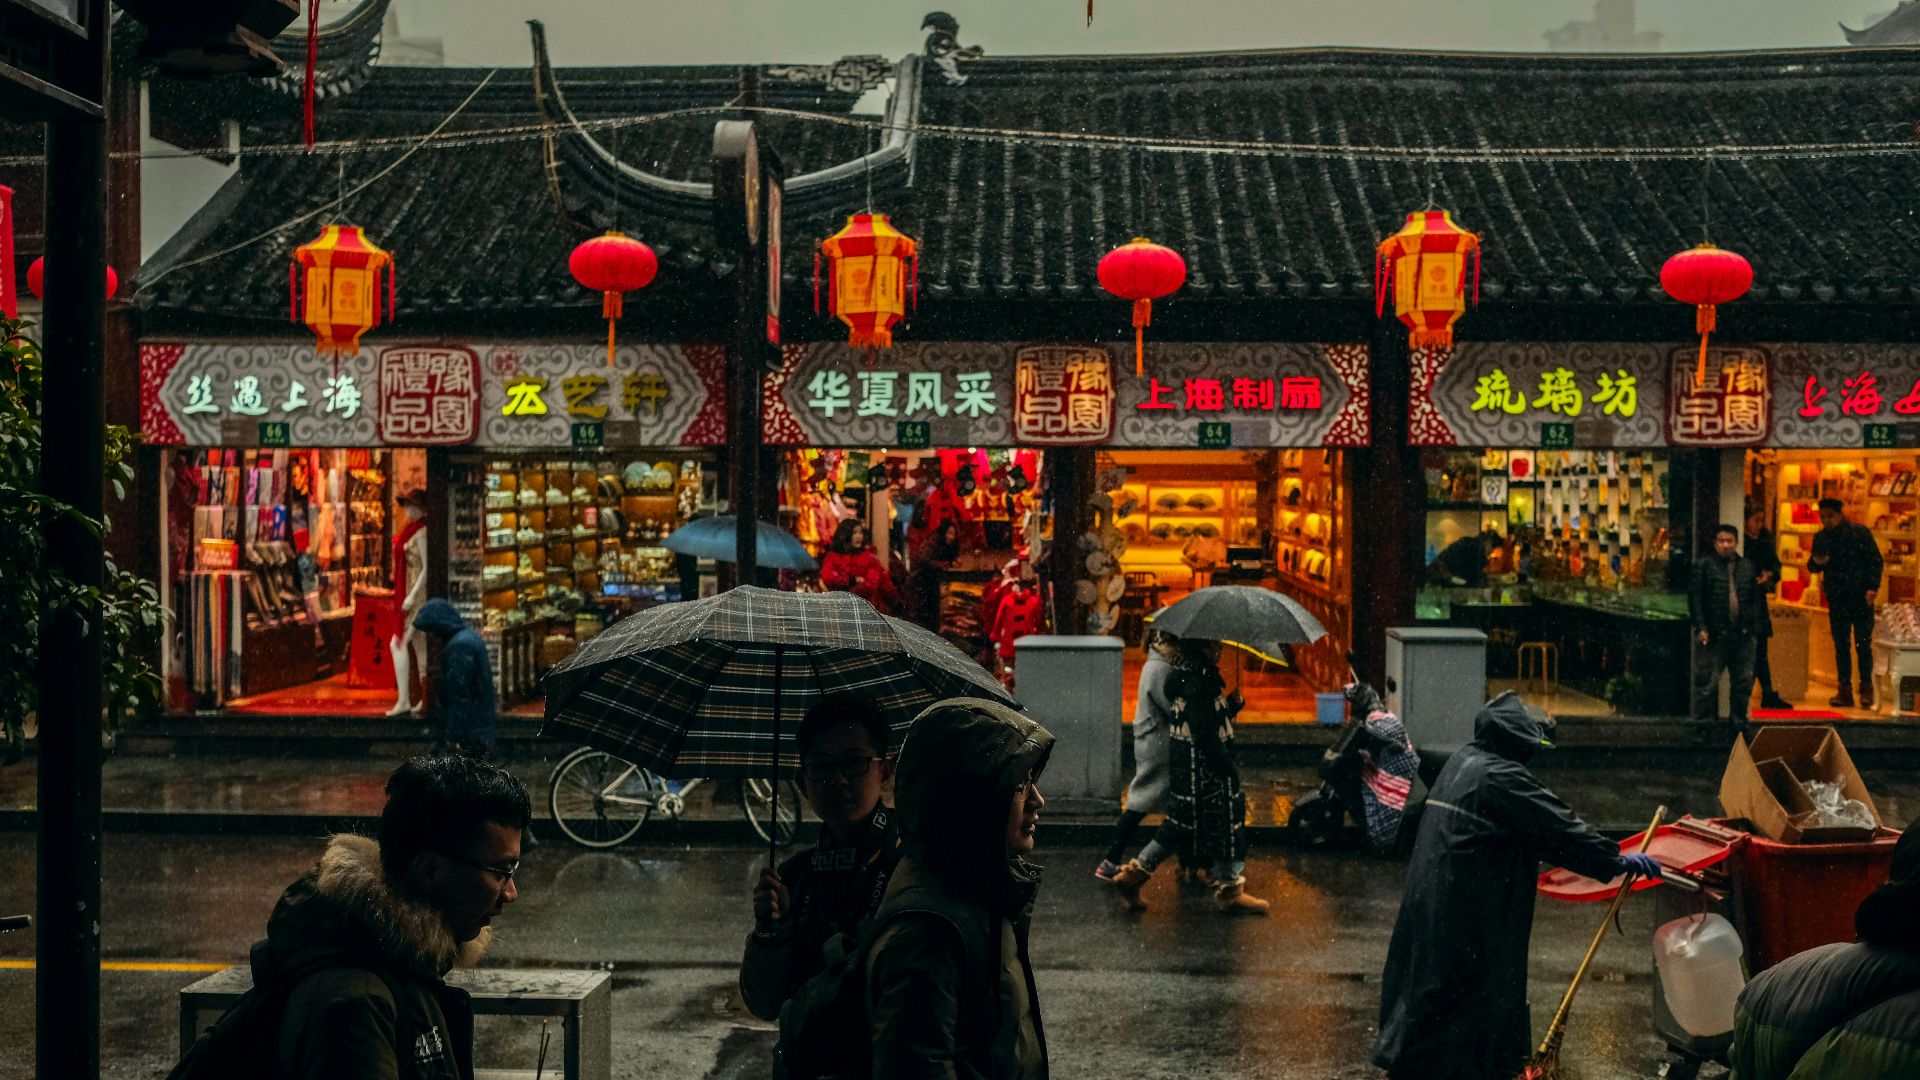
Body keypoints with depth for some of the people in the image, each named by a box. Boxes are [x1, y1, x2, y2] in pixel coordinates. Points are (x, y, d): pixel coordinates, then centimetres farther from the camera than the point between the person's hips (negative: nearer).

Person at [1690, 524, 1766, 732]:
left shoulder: (1748, 567, 12)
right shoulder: (1704, 565, -1)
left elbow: (1757, 599, 14)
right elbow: (1695, 597, -4)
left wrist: (1755, 628, 7)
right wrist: (1701, 627, -11)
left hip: (1743, 636, 4)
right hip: (1714, 635, -4)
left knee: (1743, 681, 11)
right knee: (1707, 682, -4)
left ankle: (1738, 720, 22)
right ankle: (1704, 722, 3)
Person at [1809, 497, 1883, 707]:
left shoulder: (1859, 532, -1)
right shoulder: (1821, 537, 11)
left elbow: (1875, 561, -2)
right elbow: (1812, 566, 16)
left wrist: (1872, 588, -11)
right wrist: (1816, 562, -8)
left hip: (1861, 597, -4)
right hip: (1836, 599, 4)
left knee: (1863, 644, -3)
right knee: (1841, 645, 3)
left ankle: (1866, 690, 4)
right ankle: (1845, 691, 7)